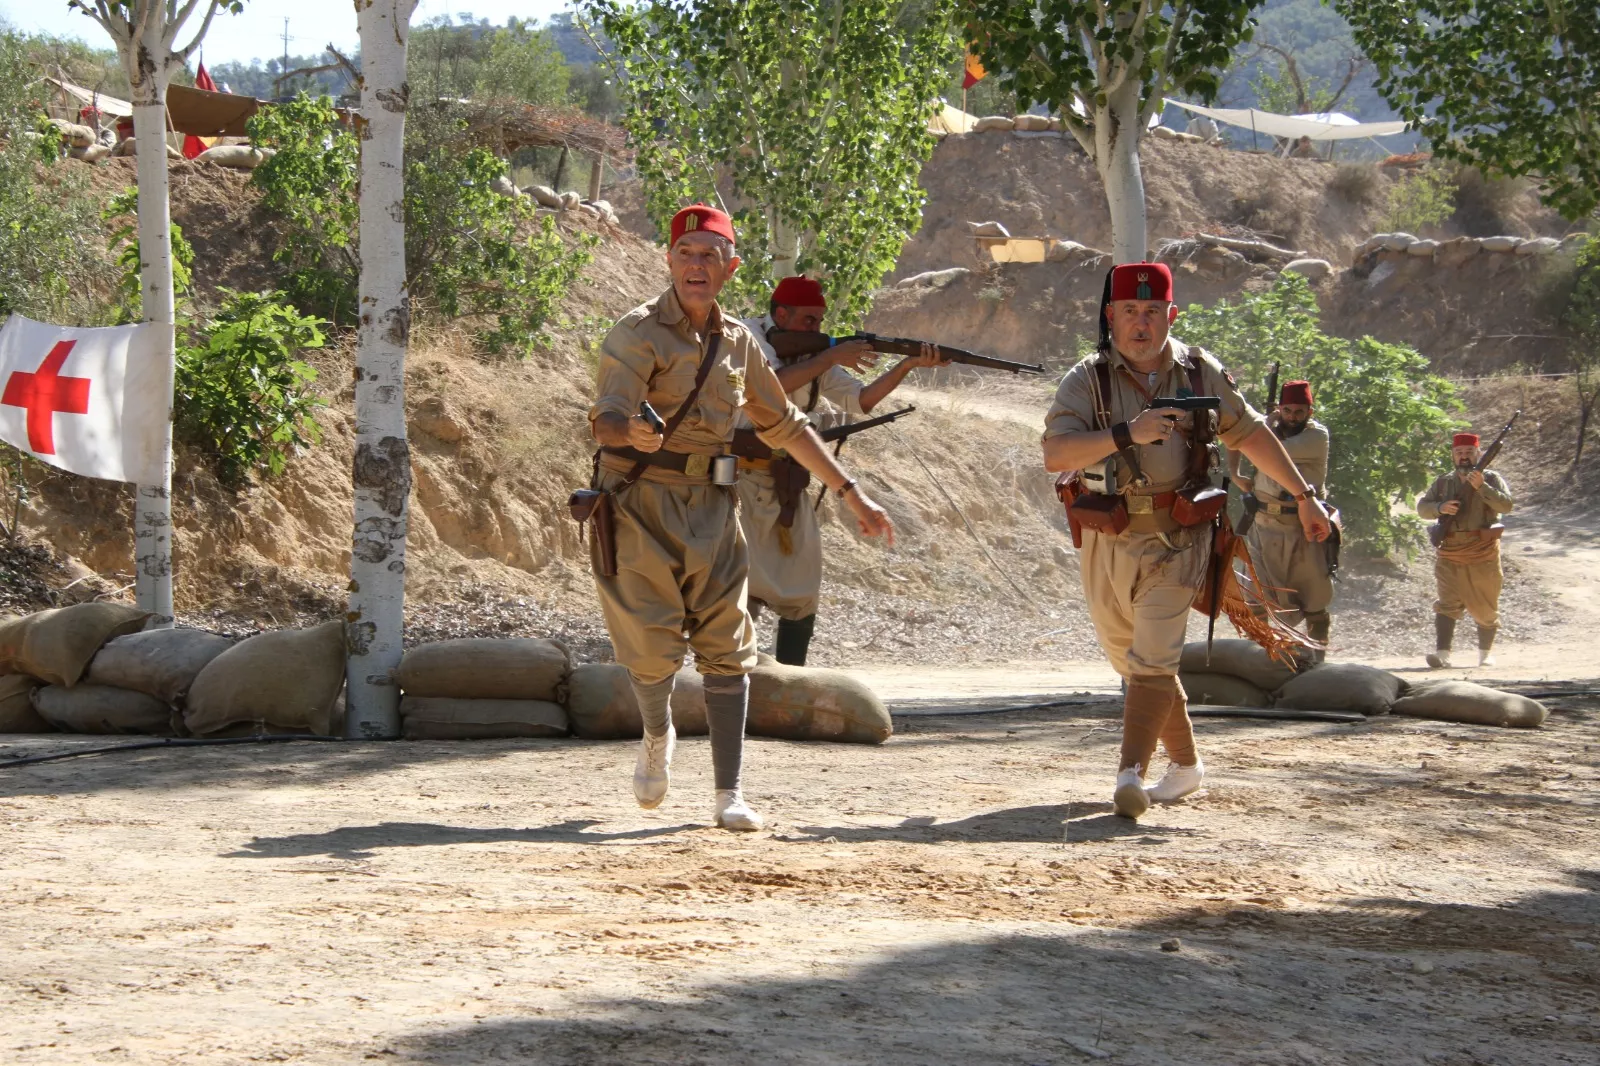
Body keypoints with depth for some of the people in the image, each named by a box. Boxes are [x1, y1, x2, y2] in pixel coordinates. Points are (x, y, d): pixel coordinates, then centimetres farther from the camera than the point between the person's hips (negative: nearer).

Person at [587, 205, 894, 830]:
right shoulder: (638, 334, -10)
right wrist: (631, 431, -51)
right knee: (653, 648, -6)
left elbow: (783, 425, 20)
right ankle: (657, 736, 27)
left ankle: (730, 795, 2)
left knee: (726, 648, -1)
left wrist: (851, 494, 18)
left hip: (710, 510, 5)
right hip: (639, 506, -5)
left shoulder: (737, 342, 8)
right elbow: (605, 418, -26)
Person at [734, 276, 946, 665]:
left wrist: (908, 363, -7)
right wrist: (832, 358, -22)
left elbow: (860, 400, 6)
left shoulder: (814, 355, 10)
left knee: (802, 597, 9)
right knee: (742, 591, -12)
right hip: (743, 481, -7)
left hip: (788, 486, 7)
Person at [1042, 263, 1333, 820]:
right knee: (1131, 660, 13)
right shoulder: (1087, 380, -6)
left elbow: (1251, 434, 14)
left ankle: (1131, 773, -22)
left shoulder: (1201, 373, 0)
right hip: (1107, 542, 2)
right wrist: (1128, 433, -33)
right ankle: (1185, 763, 30)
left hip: (1176, 540, -2)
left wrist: (1304, 496, 16)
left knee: (1153, 657, -16)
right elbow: (1055, 454, -22)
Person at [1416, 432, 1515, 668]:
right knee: (1448, 604, -9)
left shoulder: (1491, 479, 3)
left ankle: (1486, 654, 21)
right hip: (1451, 554, 2)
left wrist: (1481, 487, -22)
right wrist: (1440, 507, -11)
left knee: (1486, 608, 7)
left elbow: (1506, 505, -11)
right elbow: (1422, 507, 10)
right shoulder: (1443, 482, 12)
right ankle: (1442, 654, -16)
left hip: (1483, 553, -1)